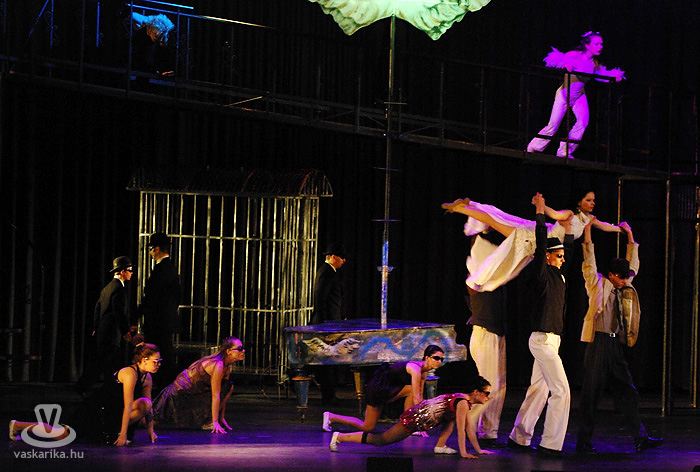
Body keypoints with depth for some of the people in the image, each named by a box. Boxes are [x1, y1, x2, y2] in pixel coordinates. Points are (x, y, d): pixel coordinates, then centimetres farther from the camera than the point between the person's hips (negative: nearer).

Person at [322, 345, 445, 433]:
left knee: (366, 427, 8)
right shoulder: (415, 368, -27)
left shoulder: (424, 371, 4)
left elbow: (420, 397, 9)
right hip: (378, 389, -10)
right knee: (411, 390, -22)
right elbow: (415, 397, -29)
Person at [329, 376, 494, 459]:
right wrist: (463, 453, -21)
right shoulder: (462, 403, -21)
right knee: (380, 440, 1)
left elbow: (469, 428, 14)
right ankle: (340, 437, 8)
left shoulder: (467, 401, 8)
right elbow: (461, 430, -22)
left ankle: (440, 446, 10)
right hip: (414, 419, -9)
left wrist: (478, 450, 14)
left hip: (419, 413, 9)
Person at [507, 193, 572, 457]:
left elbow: (567, 252, 31)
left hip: (551, 340, 9)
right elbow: (541, 245, -17)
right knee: (561, 391, -10)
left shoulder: (558, 275, 13)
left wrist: (568, 230, 31)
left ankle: (519, 438, 17)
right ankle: (550, 444, -10)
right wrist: (540, 213, -14)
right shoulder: (543, 274, -9)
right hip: (543, 339, -9)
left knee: (538, 390, 12)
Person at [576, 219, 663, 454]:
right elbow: (589, 264, -4)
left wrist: (629, 235, 27)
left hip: (617, 345, 6)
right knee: (591, 393, -3)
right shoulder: (598, 285, 3)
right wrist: (588, 234, -5)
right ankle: (583, 441, 2)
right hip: (598, 344, -6)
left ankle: (640, 438, 2)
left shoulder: (625, 289, 18)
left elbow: (633, 264, 27)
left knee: (629, 392, 2)